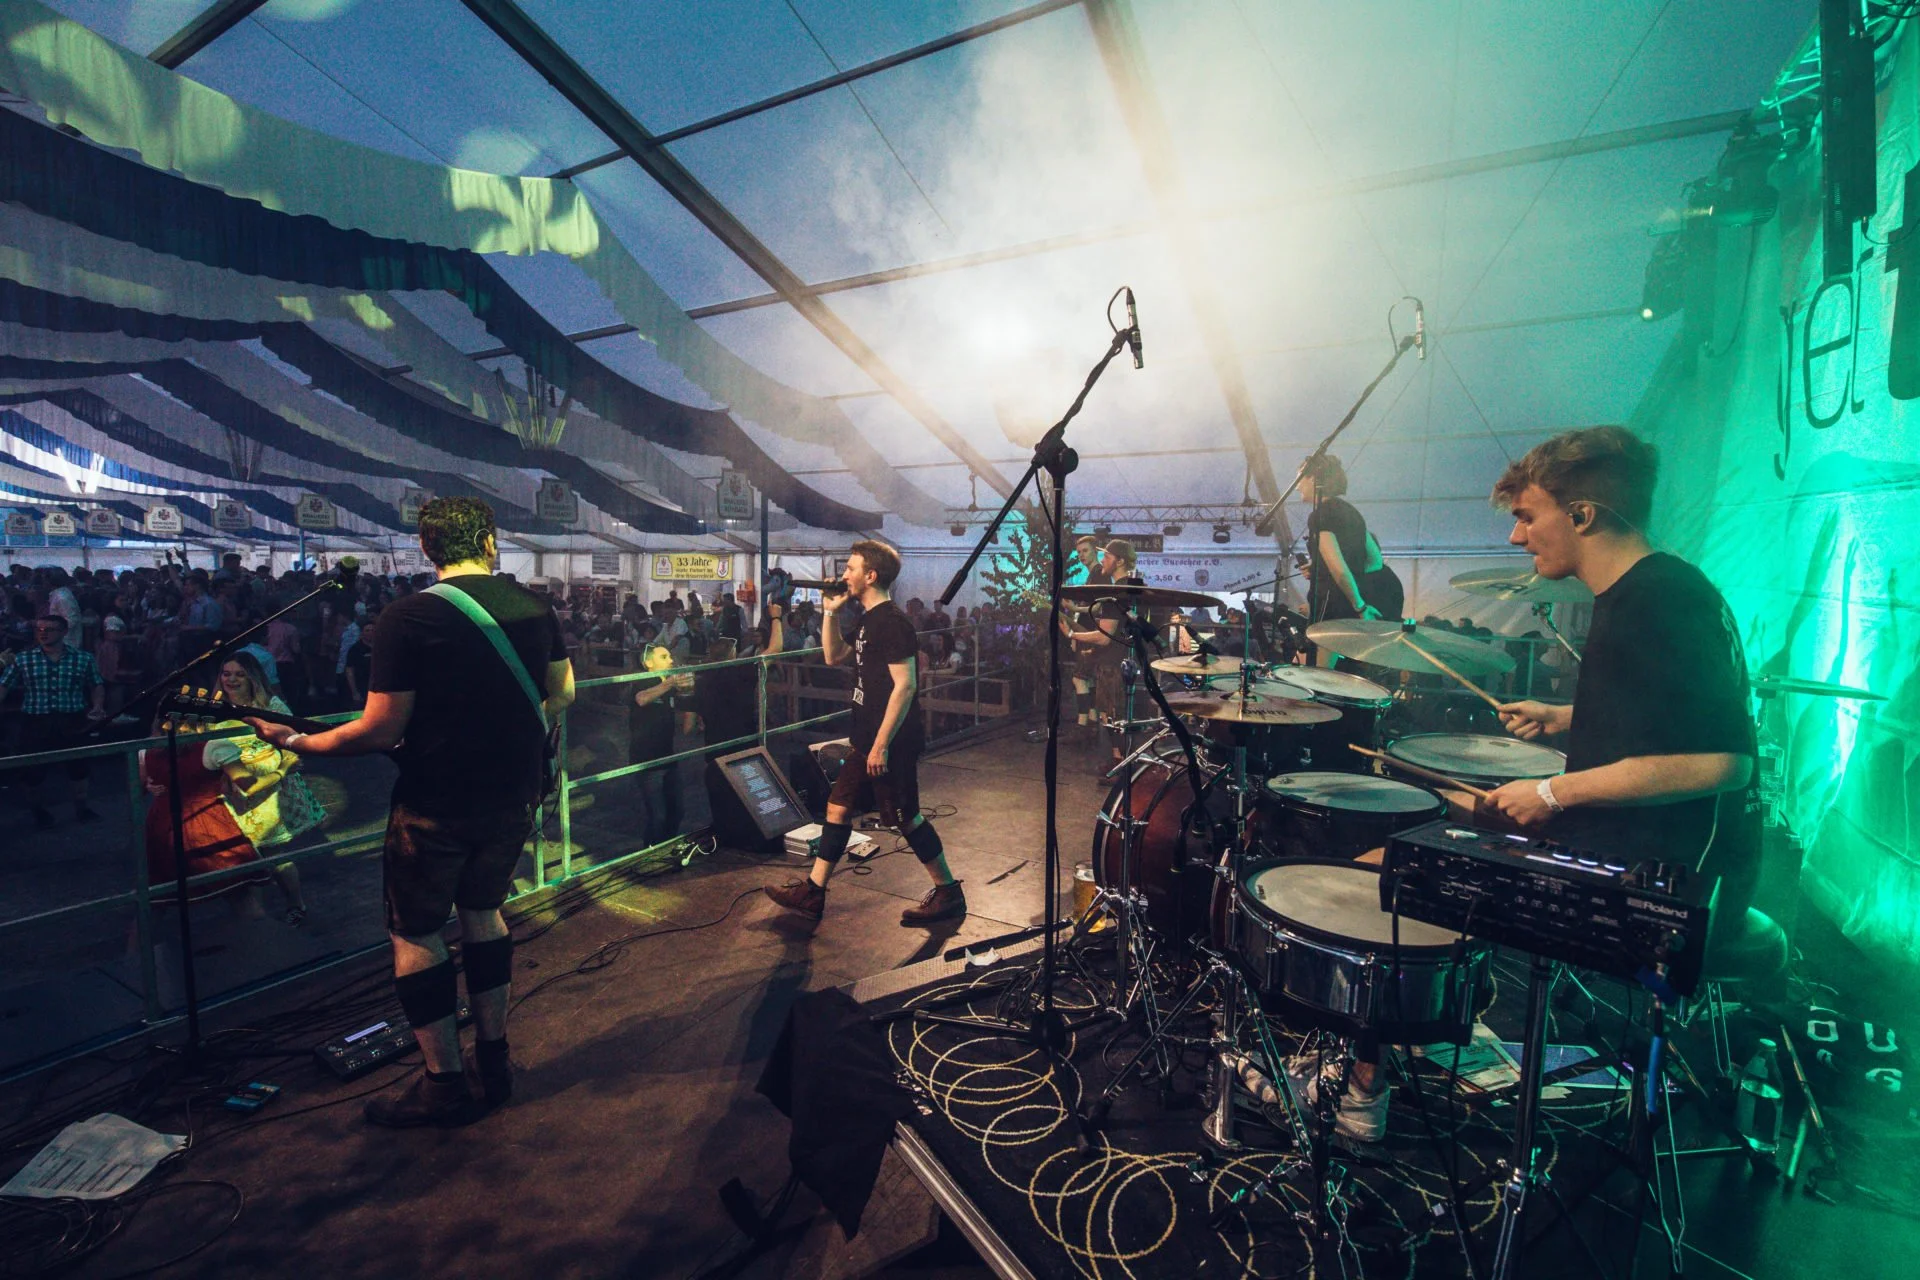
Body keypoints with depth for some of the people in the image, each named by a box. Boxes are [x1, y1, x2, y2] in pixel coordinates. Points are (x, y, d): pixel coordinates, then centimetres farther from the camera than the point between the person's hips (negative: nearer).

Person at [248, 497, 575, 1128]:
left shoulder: (407, 617, -15)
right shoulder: (536, 607, -1)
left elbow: (381, 731, -15)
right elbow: (562, 695, 8)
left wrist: (299, 742, 1)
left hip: (436, 802, -5)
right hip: (514, 792, 5)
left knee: (414, 931, 12)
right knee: (482, 910, 22)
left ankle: (444, 1086, 20)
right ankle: (494, 1059, 30)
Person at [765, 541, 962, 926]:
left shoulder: (890, 621, -18)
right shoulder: (868, 620, 13)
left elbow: (906, 684, -23)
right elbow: (833, 657, 23)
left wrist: (882, 744, -23)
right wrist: (830, 612, 12)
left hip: (890, 742, -10)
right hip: (868, 739, 10)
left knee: (905, 817, 0)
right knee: (838, 807, 14)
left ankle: (949, 893, 15)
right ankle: (812, 892, 24)